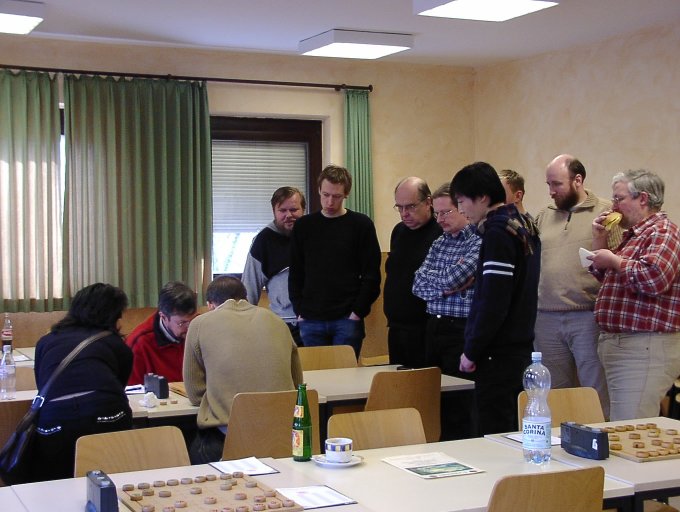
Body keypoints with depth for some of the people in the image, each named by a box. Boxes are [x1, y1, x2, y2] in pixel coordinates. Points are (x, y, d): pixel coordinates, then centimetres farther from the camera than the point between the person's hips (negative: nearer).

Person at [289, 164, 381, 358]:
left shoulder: (361, 225, 1)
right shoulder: (303, 226, 8)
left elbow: (371, 275, -1)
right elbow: (295, 274, 10)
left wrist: (358, 312, -8)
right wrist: (299, 311, 1)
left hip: (347, 319, -2)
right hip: (310, 320, 2)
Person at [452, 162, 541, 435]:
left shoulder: (498, 232, -15)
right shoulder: (523, 225, 13)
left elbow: (494, 302, -19)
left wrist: (471, 351, -13)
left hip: (498, 355, -10)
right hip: (521, 348, 10)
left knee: (494, 434, -4)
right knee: (514, 434, 14)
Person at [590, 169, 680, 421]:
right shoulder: (633, 235, 20)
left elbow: (654, 277, -28)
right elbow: (605, 278, 31)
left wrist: (613, 260, -13)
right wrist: (600, 240, 15)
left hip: (644, 349, -10)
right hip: (616, 344, 10)